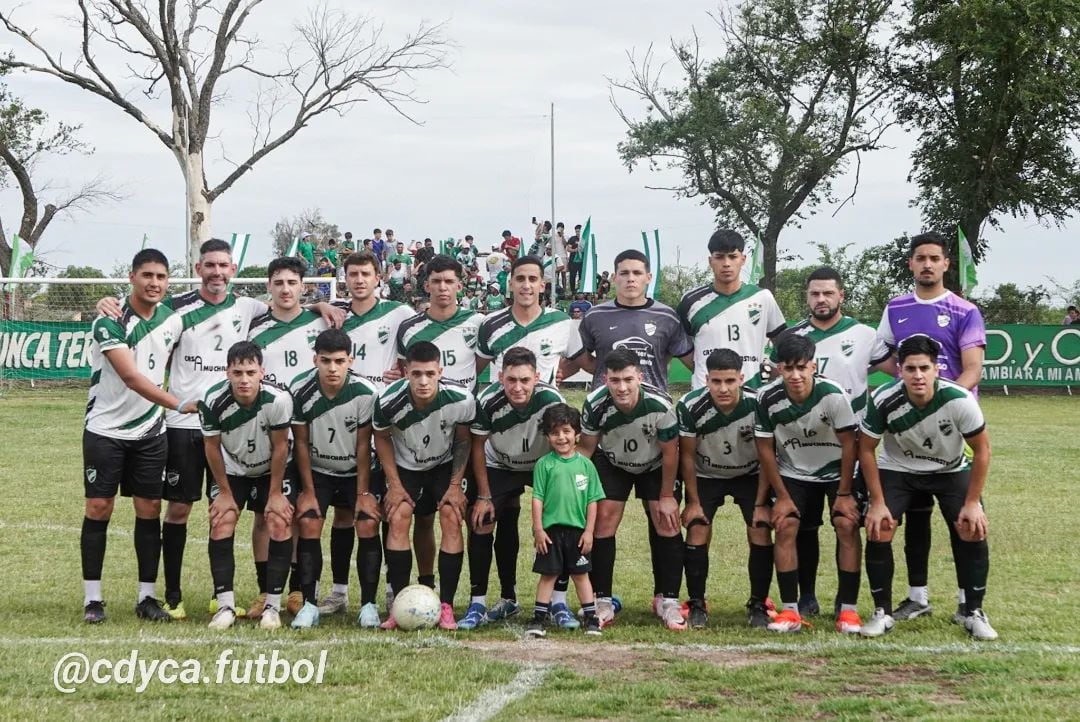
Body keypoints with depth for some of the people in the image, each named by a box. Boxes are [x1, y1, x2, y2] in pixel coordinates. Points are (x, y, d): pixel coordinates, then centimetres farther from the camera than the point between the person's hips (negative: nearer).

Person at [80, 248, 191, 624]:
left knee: (149, 509, 3)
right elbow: (131, 376, -24)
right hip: (106, 429, -4)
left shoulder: (172, 319, 2)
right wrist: (178, 403, -30)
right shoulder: (110, 322, -15)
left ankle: (147, 597, 11)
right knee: (98, 508, -2)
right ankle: (92, 599, 6)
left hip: (150, 432, 4)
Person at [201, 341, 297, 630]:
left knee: (280, 523, -14)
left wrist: (275, 493, -13)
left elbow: (280, 447, -19)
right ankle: (225, 605, -6)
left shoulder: (278, 399, -33)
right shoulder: (214, 401, -29)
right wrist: (224, 492, -6)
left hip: (273, 469, -1)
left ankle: (273, 605, -5)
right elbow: (212, 447, -13)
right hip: (232, 469, 1)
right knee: (221, 523, -12)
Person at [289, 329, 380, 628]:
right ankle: (309, 604, -8)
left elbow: (363, 445, -13)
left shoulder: (366, 393, -23)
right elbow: (301, 443, -10)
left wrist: (363, 493, -11)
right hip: (316, 470, 1)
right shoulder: (300, 390, -21)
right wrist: (308, 491, -8)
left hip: (356, 469, -1)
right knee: (309, 524, -13)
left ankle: (368, 604, -4)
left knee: (368, 525, -13)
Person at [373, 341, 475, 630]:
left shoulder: (461, 400, -30)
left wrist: (456, 484, -12)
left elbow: (463, 440, -9)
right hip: (405, 467, 0)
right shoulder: (389, 401, -31)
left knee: (452, 517, -17)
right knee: (399, 518, -17)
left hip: (445, 465, 0)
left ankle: (446, 606, -10)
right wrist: (394, 484, -11)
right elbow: (382, 438, -9)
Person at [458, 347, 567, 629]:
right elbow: (478, 447, -15)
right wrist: (484, 496, -12)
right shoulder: (488, 402, -31)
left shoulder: (552, 400, -33)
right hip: (500, 466, 0)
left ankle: (558, 602, -2)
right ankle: (477, 604, -1)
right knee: (481, 524, -11)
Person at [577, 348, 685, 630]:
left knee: (668, 524, -10)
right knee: (604, 521, -9)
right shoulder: (595, 404, -30)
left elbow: (670, 452, -19)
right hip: (612, 463, 1)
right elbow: (585, 448, -12)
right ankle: (603, 602, 1)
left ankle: (668, 601, 2)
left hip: (654, 465, -1)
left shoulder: (660, 405, -35)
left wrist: (667, 496, -11)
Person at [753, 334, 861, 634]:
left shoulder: (833, 395, -27)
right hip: (793, 474, 2)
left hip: (836, 471, -2)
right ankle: (790, 611, -8)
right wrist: (782, 496, -8)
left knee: (847, 525, -17)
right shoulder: (768, 398, -21)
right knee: (785, 526, -15)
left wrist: (844, 493, -13)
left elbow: (848, 444, -16)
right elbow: (766, 449, -9)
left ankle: (848, 610, -10)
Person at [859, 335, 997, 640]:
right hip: (897, 469, 0)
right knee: (878, 532, -15)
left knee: (973, 531, -15)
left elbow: (982, 449, -14)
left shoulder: (959, 400, -30)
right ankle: (882, 612, 3)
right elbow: (866, 449, -12)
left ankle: (974, 613, 3)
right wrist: (877, 503, -14)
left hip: (951, 470, 0)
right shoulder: (884, 401, -29)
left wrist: (972, 502, -15)